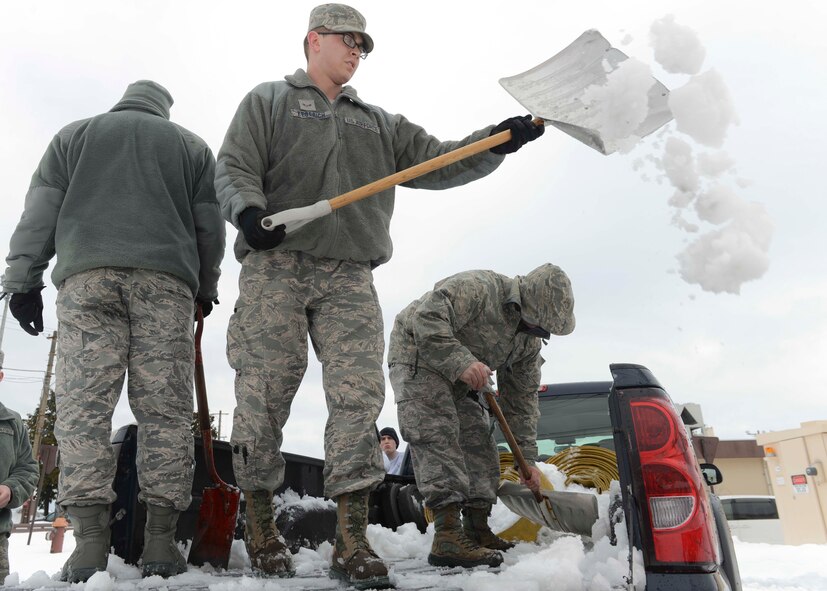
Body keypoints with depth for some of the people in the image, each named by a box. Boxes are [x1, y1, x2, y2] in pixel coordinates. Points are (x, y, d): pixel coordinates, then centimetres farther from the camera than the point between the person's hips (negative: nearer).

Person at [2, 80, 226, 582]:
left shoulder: (75, 134, 24)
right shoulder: (192, 144, 23)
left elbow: (41, 210, 13)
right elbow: (209, 225, 16)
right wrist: (206, 288, 23)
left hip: (85, 276, 1)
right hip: (165, 278, 0)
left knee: (83, 403, -5)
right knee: (165, 408, -4)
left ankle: (90, 540, -13)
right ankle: (161, 541, -8)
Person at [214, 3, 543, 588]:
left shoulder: (379, 122, 28)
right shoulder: (268, 100, 18)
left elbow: (437, 163, 18)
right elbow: (234, 168, 4)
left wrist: (496, 142, 2)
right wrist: (249, 210, -18)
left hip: (350, 280, 3)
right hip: (276, 266, -2)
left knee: (359, 397, -8)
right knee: (264, 397, -2)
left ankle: (352, 541, -3)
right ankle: (260, 525, 15)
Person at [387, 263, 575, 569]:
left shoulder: (529, 338, -2)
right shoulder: (478, 288, -28)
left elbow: (521, 398, 2)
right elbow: (425, 318, -36)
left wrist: (527, 459, 1)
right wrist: (460, 362, -41)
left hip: (460, 382, 9)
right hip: (417, 357, -9)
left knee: (479, 444, 3)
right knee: (437, 437, -21)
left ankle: (478, 530, 10)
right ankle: (448, 535, -24)